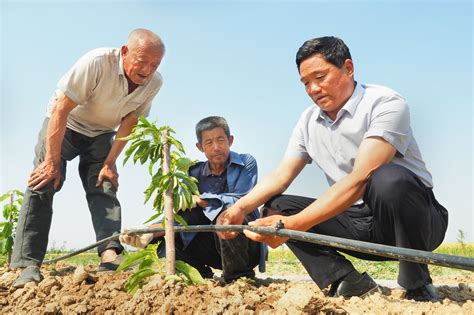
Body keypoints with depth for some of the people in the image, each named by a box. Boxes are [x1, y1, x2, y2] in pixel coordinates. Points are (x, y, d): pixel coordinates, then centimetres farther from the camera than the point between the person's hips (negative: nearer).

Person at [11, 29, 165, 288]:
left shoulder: (153, 83, -17)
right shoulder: (96, 62, -32)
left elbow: (129, 123, -7)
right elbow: (61, 110, -29)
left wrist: (109, 163, -12)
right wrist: (53, 161, -28)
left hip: (101, 135, 4)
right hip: (63, 125, -4)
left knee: (104, 187, -14)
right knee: (43, 183, -18)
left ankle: (109, 256, -26)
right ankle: (29, 265, -21)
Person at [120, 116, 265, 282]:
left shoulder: (246, 163, -6)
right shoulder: (195, 173, 4)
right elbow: (182, 215, -7)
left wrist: (200, 200, -20)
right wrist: (150, 232, -25)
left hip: (248, 247, -4)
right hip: (215, 248, 4)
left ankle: (239, 277, -15)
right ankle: (205, 277, 4)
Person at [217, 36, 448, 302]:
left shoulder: (386, 104, -18)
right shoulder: (309, 121, 4)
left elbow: (360, 179, -30)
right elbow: (280, 176, 3)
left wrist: (294, 224, -38)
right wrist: (241, 207, -18)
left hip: (419, 219, -6)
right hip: (362, 225, 6)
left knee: (386, 180, -38)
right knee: (276, 207, -6)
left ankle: (419, 287, -17)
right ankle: (350, 283, -16)